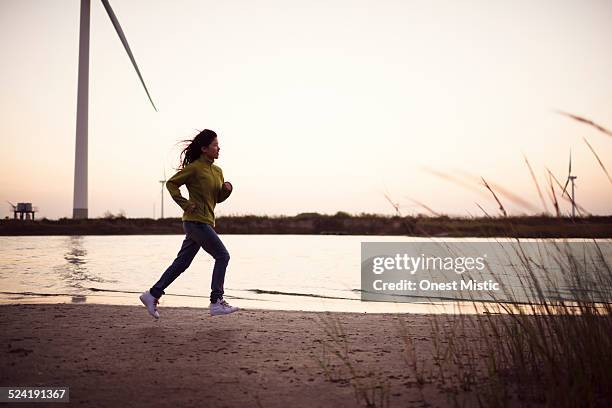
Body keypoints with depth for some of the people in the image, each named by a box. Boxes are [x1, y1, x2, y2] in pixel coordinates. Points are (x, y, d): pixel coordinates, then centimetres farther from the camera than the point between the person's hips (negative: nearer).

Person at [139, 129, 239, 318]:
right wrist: (185, 204, -11)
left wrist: (227, 189, 1)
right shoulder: (194, 167, -9)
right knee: (222, 256, -7)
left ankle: (152, 294, 17)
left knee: (181, 262, 10)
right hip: (196, 220, -8)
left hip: (204, 222, 8)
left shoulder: (217, 171, 15)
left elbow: (218, 198, 21)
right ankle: (216, 302, -3)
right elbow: (171, 183, -5)